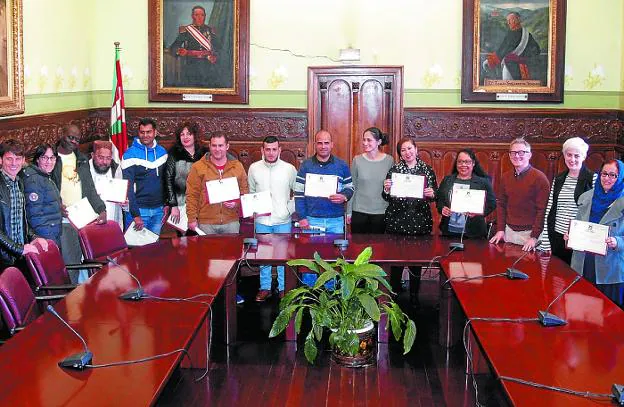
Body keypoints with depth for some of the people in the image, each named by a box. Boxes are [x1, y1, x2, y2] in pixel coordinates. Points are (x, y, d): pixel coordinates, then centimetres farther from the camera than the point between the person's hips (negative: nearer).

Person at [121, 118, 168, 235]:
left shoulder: (162, 152, 8)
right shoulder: (130, 154, -6)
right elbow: (128, 187, -10)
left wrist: (166, 204, 7)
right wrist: (135, 215, -16)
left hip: (158, 209, 4)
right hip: (139, 209, -4)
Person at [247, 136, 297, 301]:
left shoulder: (289, 169, -4)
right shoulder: (254, 168, 0)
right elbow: (250, 193, 10)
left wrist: (291, 208, -4)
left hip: (283, 220, -1)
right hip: (262, 220, 1)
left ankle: (283, 288, 20)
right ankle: (265, 287, 22)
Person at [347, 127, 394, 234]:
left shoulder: (389, 160, -2)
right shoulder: (357, 160, -1)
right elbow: (351, 187, 3)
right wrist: (348, 211, 3)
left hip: (381, 212, 0)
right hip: (359, 212, 0)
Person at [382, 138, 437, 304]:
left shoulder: (427, 170, 4)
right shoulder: (394, 170, 2)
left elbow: (435, 195, 9)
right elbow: (387, 198, 3)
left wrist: (432, 194, -13)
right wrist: (386, 189, -18)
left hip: (420, 222, 1)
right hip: (397, 221, -1)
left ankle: (414, 294, 22)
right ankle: (395, 292, 20)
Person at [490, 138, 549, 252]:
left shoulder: (539, 178, -9)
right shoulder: (505, 177, 8)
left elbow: (542, 210, -12)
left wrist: (534, 237, -16)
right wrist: (500, 229, 4)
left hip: (529, 232, -5)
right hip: (509, 231, 5)